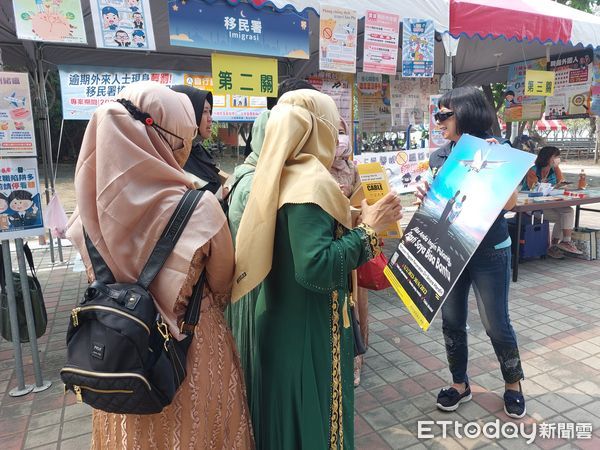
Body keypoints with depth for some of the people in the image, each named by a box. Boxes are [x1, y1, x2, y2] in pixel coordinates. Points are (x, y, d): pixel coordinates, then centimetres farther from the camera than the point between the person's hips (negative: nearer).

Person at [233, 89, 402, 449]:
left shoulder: (282, 176, 6)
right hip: (310, 331, -9)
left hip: (285, 324, 9)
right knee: (314, 421, 11)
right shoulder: (312, 183, -22)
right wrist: (368, 228, -22)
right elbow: (315, 269, -31)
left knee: (288, 416, 25)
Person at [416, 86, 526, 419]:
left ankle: (513, 384, 35)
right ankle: (460, 384, 33)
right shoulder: (439, 156, 4)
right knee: (451, 322, 12)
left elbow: (509, 203, -14)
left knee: (496, 324, 7)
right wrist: (424, 194, -12)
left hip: (489, 252, -4)